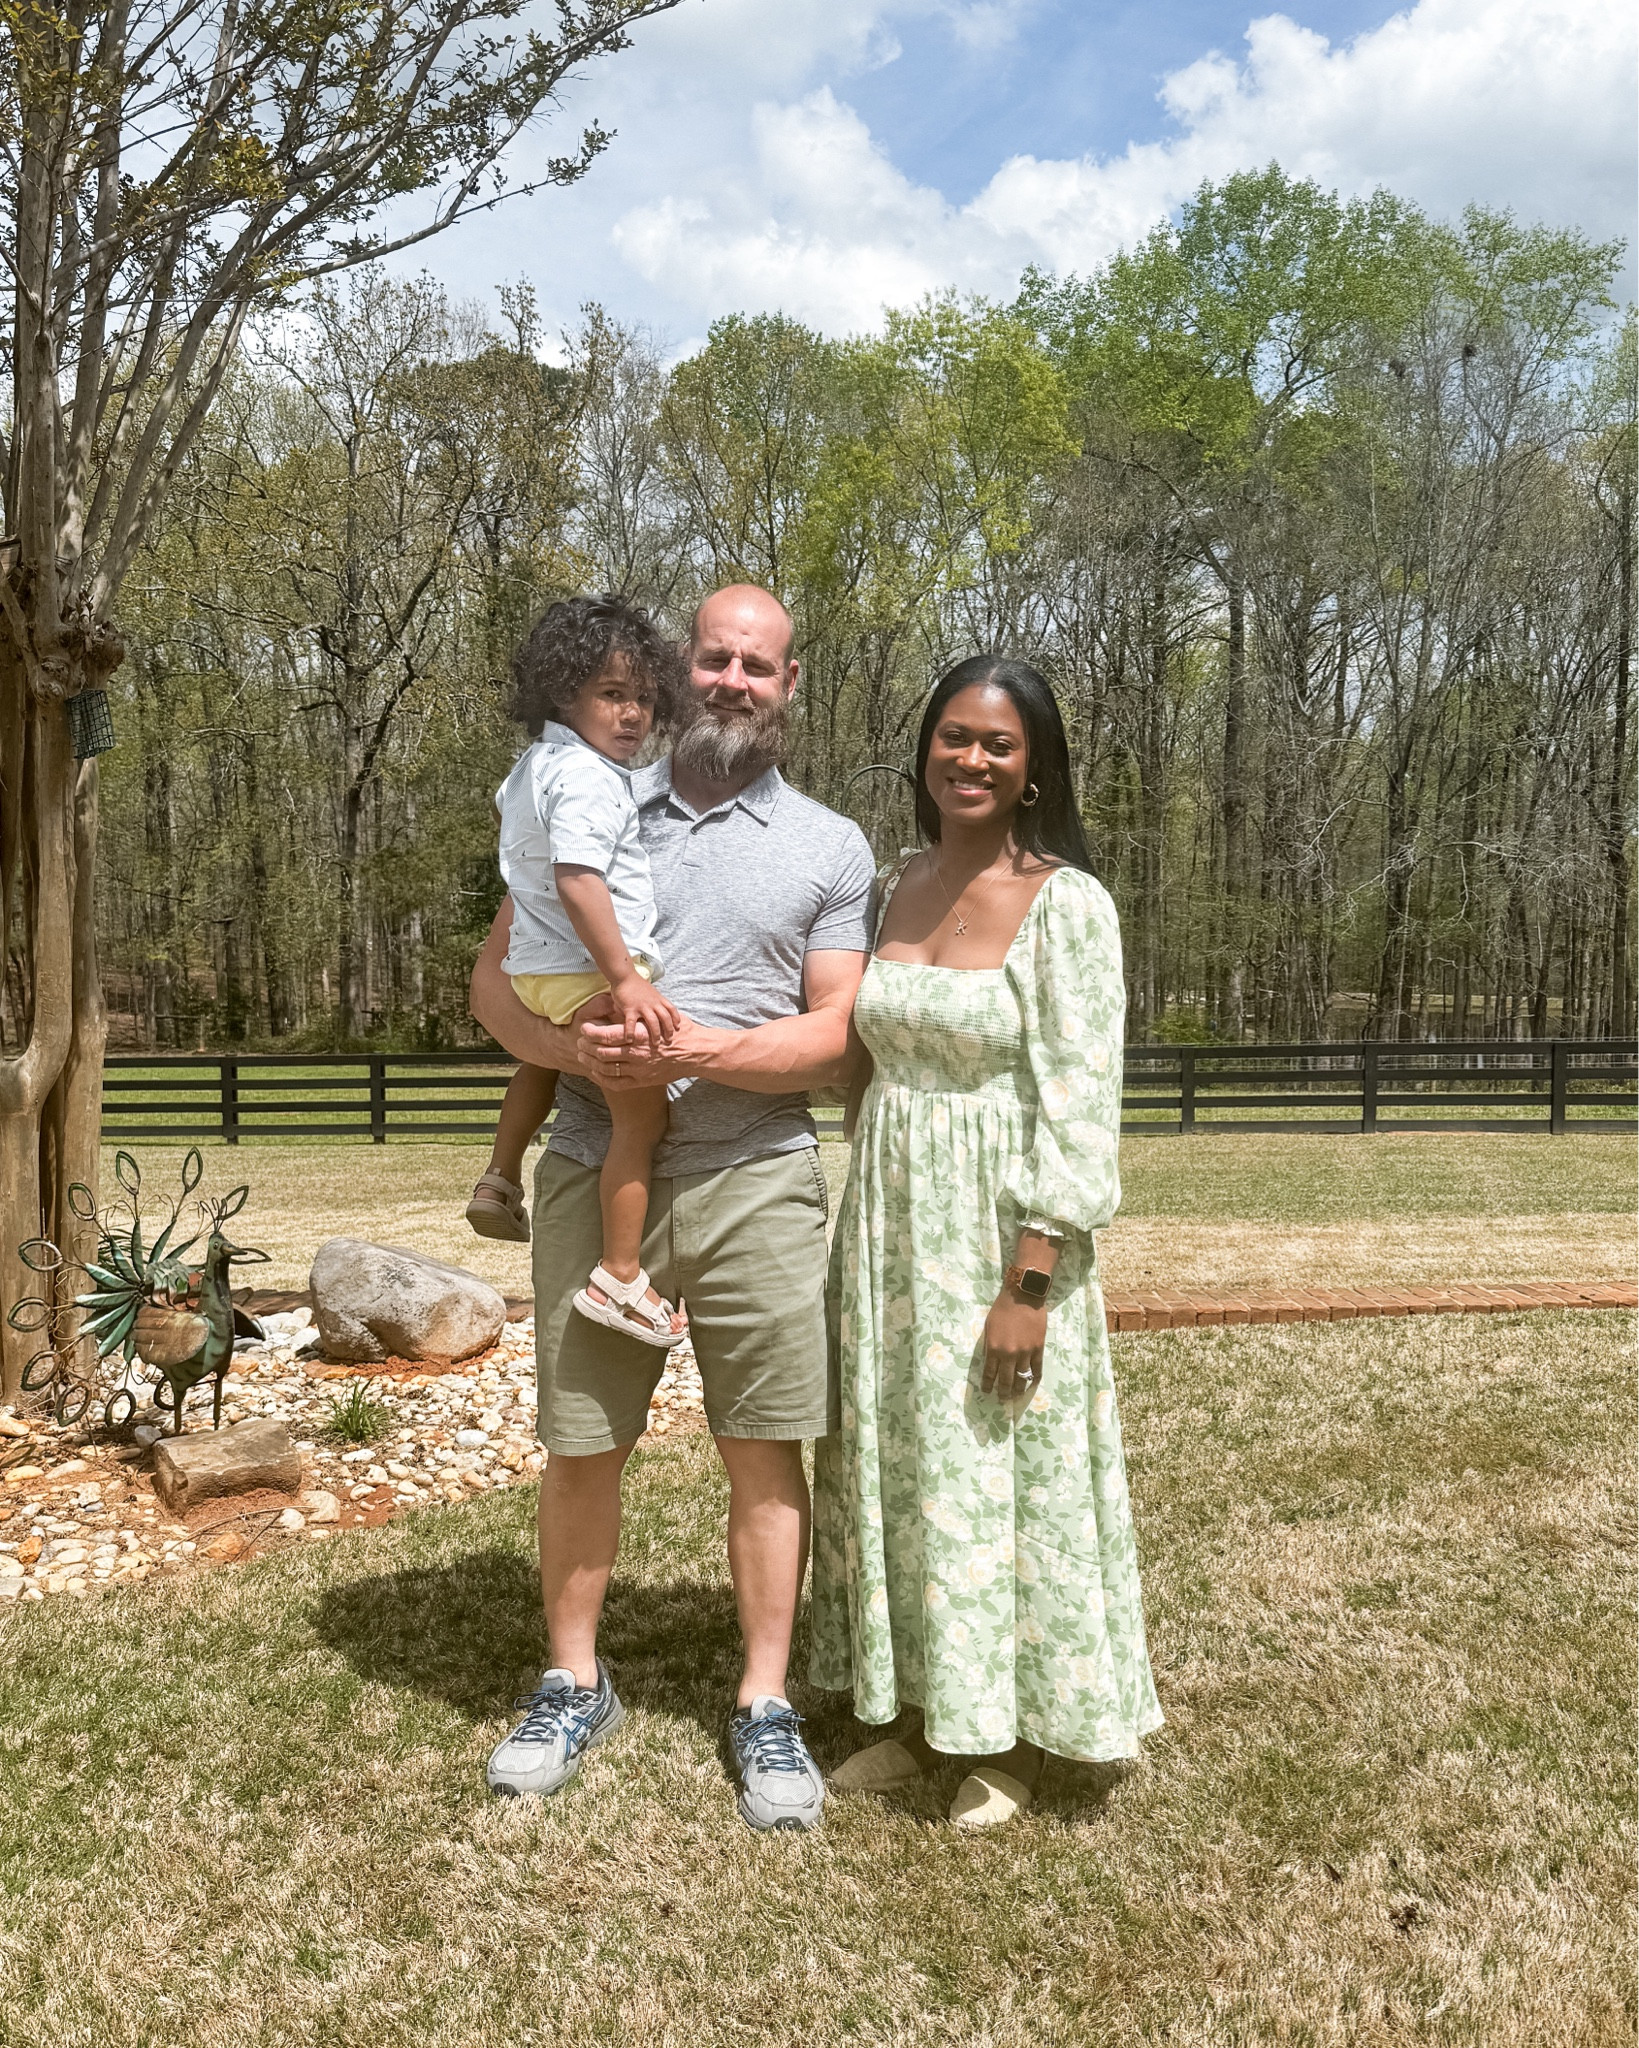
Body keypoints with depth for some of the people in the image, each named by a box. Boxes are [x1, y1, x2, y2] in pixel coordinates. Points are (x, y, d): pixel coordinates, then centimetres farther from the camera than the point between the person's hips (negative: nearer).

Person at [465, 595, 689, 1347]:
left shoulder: (535, 762, 12)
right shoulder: (587, 777, -21)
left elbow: (504, 808, 36)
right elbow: (578, 881, -32)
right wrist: (626, 978, -33)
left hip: (536, 968, 11)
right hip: (587, 975, -11)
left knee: (547, 1055, 39)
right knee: (642, 1116, -8)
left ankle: (499, 1182, 50)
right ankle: (618, 1278, -6)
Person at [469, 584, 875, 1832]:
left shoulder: (831, 849, 7)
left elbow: (835, 1036, -1)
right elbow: (497, 980, 8)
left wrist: (703, 1051, -18)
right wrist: (579, 1052, -13)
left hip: (757, 1182, -1)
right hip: (595, 1175, 1)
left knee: (766, 1448, 3)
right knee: (582, 1446, 8)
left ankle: (767, 1708, 19)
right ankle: (574, 1686, 28)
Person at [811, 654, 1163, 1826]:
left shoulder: (1067, 904, -11)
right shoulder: (896, 887, 7)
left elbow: (1080, 1107, -15)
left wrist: (1029, 1282, -20)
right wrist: (872, 1232, 10)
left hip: (1001, 1237, -6)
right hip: (891, 1227, 6)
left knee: (1005, 1475, 6)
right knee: (897, 1463, 14)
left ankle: (1015, 1739, 26)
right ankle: (922, 1715, 32)